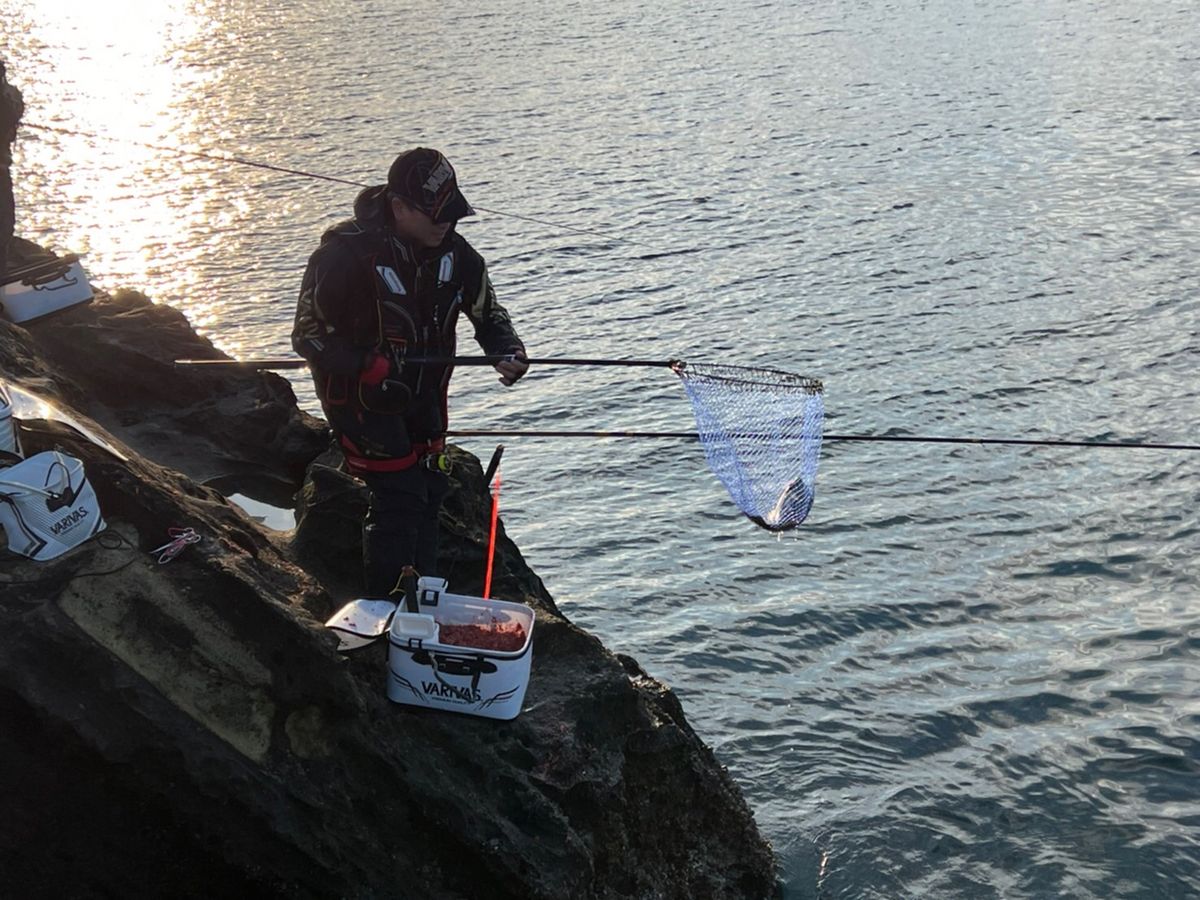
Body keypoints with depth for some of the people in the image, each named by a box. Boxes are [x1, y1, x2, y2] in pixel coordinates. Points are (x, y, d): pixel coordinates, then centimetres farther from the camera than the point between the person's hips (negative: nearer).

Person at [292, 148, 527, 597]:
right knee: (400, 494, -16)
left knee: (429, 492, 12)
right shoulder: (346, 253, -23)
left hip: (422, 394, 7)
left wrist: (507, 350, -15)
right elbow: (308, 333, -17)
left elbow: (487, 312, 7)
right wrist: (367, 369, -32)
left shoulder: (453, 252, -7)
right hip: (360, 396, -6)